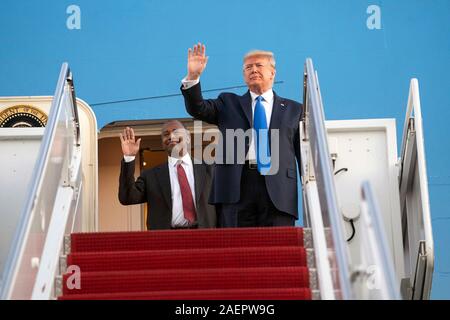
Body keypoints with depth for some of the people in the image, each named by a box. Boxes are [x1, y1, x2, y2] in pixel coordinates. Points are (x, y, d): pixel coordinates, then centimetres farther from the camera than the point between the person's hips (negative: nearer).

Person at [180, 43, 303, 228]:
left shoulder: (294, 110, 18)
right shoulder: (229, 103, 20)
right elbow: (198, 109, 5)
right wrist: (193, 77, -12)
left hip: (278, 191, 0)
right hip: (235, 187, 0)